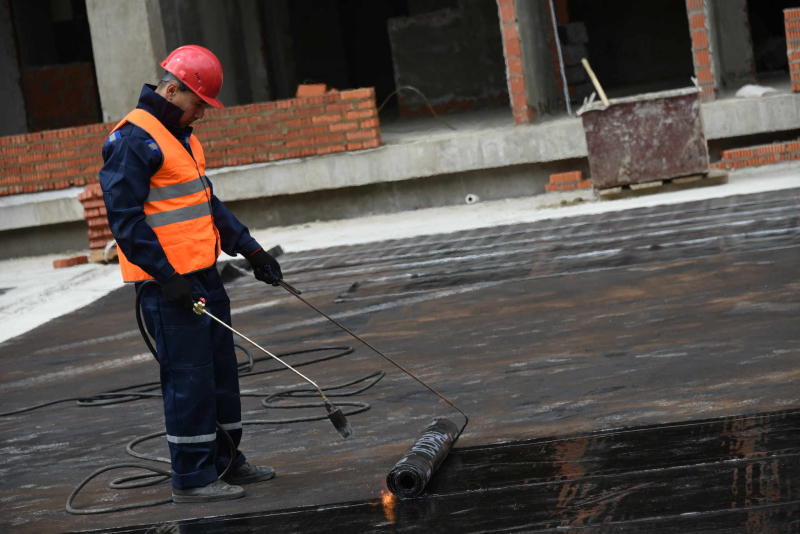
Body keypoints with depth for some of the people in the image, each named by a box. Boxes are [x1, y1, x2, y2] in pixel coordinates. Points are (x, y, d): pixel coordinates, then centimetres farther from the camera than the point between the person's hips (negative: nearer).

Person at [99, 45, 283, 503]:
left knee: (221, 370, 15)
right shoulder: (133, 140, -14)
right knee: (189, 378, -6)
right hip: (168, 283, -10)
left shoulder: (182, 137, 17)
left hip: (204, 276, 10)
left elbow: (209, 203, 25)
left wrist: (250, 249, 17)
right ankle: (192, 478, 1)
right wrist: (167, 276, -21)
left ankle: (225, 460, 27)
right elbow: (125, 218, -19)